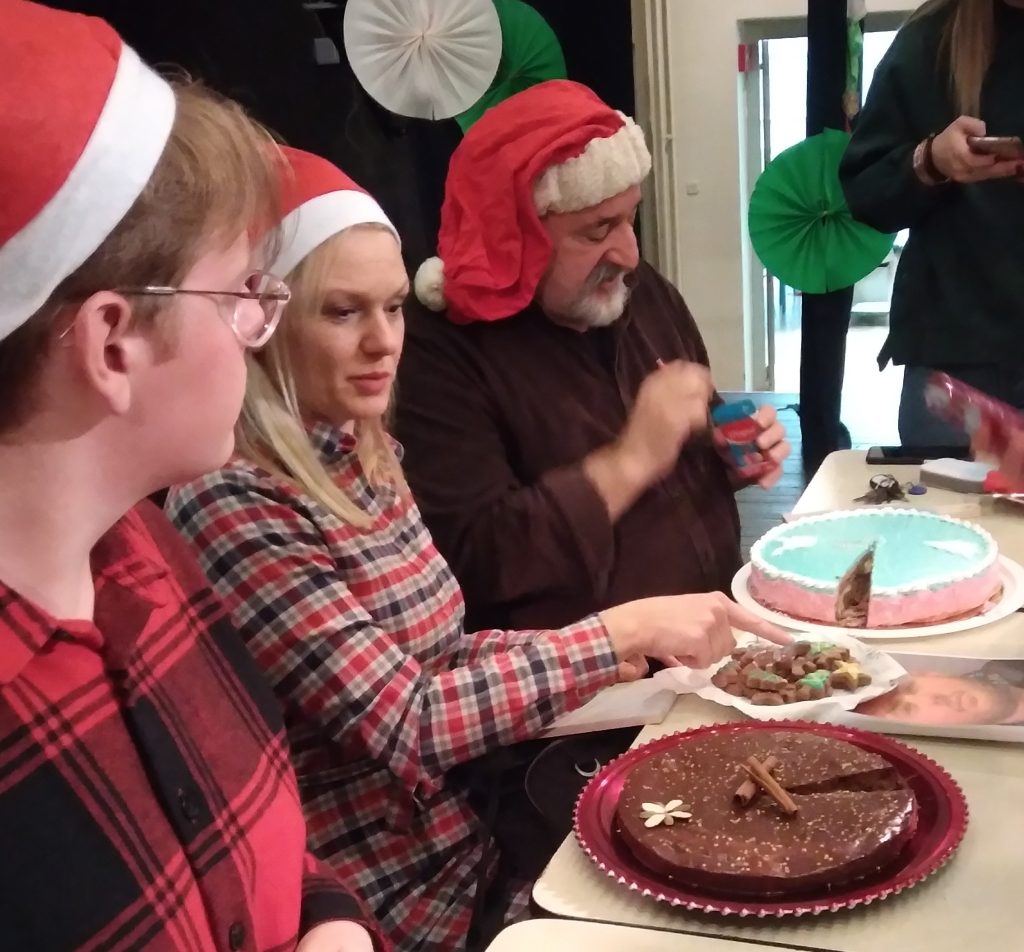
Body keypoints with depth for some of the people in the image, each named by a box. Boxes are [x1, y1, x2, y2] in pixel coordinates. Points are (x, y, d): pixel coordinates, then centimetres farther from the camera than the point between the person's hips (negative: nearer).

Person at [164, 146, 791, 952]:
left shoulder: (366, 455, 3)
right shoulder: (231, 507, -22)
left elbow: (433, 656, 5)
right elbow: (401, 725, -23)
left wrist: (642, 645, -5)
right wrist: (623, 632, -22)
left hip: (480, 844, 7)